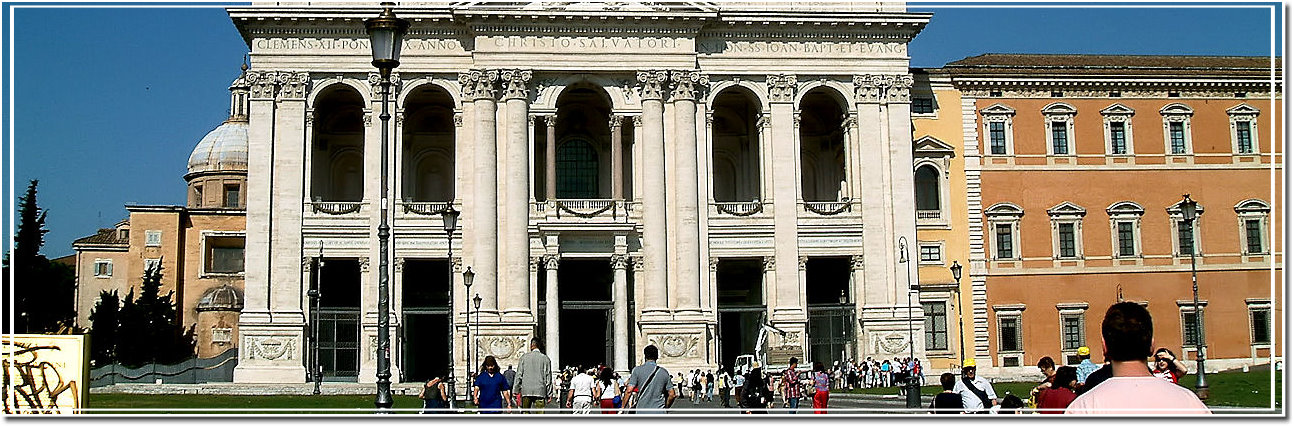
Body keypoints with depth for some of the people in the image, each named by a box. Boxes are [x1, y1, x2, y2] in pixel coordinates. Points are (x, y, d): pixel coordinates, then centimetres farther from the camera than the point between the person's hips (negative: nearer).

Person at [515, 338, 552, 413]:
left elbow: (519, 374, 3)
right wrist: (549, 394, 7)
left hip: (526, 390, 1)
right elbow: (548, 377, 3)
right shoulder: (545, 358, 3)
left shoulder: (524, 357, 4)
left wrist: (516, 390, 8)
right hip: (540, 391, -1)